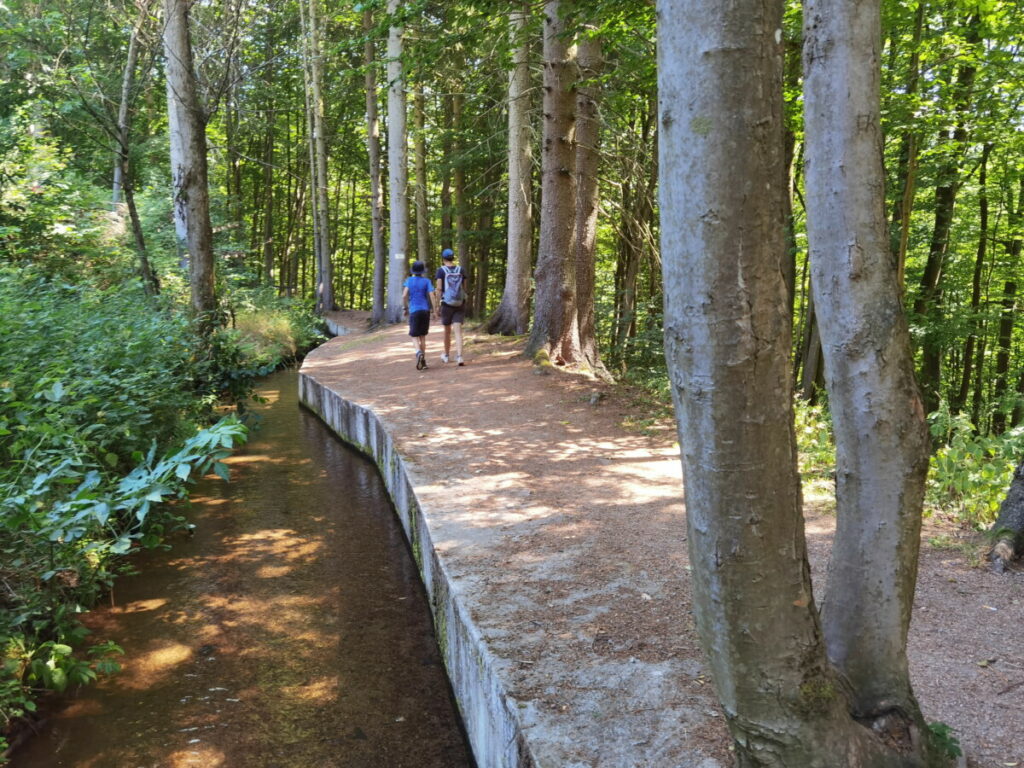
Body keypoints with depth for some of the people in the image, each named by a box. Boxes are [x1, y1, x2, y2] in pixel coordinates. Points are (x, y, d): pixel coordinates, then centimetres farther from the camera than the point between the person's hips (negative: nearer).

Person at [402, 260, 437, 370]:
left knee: (415, 337, 2)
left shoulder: (409, 280, 2)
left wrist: (405, 308, 4)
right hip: (425, 310, 1)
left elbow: (404, 295, -8)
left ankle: (419, 353, -28)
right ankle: (423, 361, 10)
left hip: (414, 311, -1)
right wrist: (435, 310, -5)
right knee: (422, 336, 13)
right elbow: (431, 296, -7)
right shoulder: (426, 281, 2)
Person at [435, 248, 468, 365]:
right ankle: (459, 356, -21)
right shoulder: (461, 270, 4)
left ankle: (446, 355, 31)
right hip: (460, 303, 1)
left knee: (447, 331, 15)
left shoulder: (441, 270, -4)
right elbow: (464, 288, 8)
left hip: (447, 304, -1)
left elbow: (439, 288, -9)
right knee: (458, 331, -4)